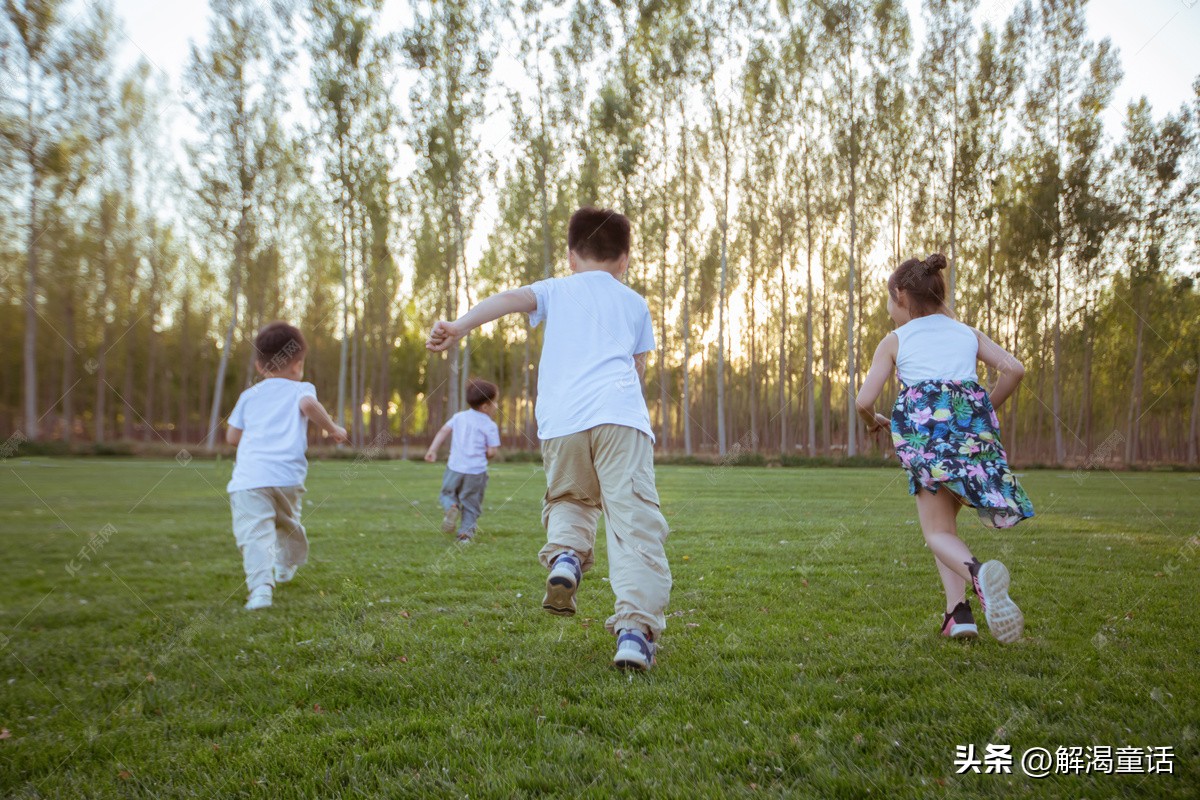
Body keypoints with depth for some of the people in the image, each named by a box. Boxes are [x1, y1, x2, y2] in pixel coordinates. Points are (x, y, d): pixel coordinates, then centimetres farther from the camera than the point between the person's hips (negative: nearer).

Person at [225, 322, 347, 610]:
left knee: (254, 532, -12)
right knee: (288, 522, 25)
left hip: (248, 476, 0)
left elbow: (232, 436, 22)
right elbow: (308, 403, -13)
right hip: (287, 475, 0)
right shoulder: (300, 389, 12)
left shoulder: (249, 395, 21)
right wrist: (333, 428, -1)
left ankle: (261, 587, -31)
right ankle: (287, 565, 48)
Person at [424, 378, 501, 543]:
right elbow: (492, 452, -8)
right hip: (476, 471, -2)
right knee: (471, 504, 12)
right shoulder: (490, 426, -4)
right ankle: (466, 532, 4)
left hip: (455, 467, 2)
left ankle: (451, 507, -8)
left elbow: (444, 431, 2)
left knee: (447, 493, 22)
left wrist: (432, 450, 2)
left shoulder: (459, 417, 9)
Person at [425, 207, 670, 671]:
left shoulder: (556, 290, 22)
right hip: (621, 415, -1)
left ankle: (565, 553, -6)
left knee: (568, 500, 25)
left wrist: (460, 326, -8)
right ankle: (635, 627, -20)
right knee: (633, 519, -6)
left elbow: (511, 299, 3)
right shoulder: (635, 303, 25)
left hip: (561, 421, 1)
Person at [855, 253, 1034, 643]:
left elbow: (864, 401, 7)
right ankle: (957, 611, 3)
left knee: (938, 531, 5)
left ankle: (978, 573, -29)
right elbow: (1014, 369, 8)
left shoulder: (894, 341, 15)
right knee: (945, 519, 19)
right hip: (974, 422, 3)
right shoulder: (968, 333, 23)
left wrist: (873, 421, 29)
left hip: (923, 425, -3)